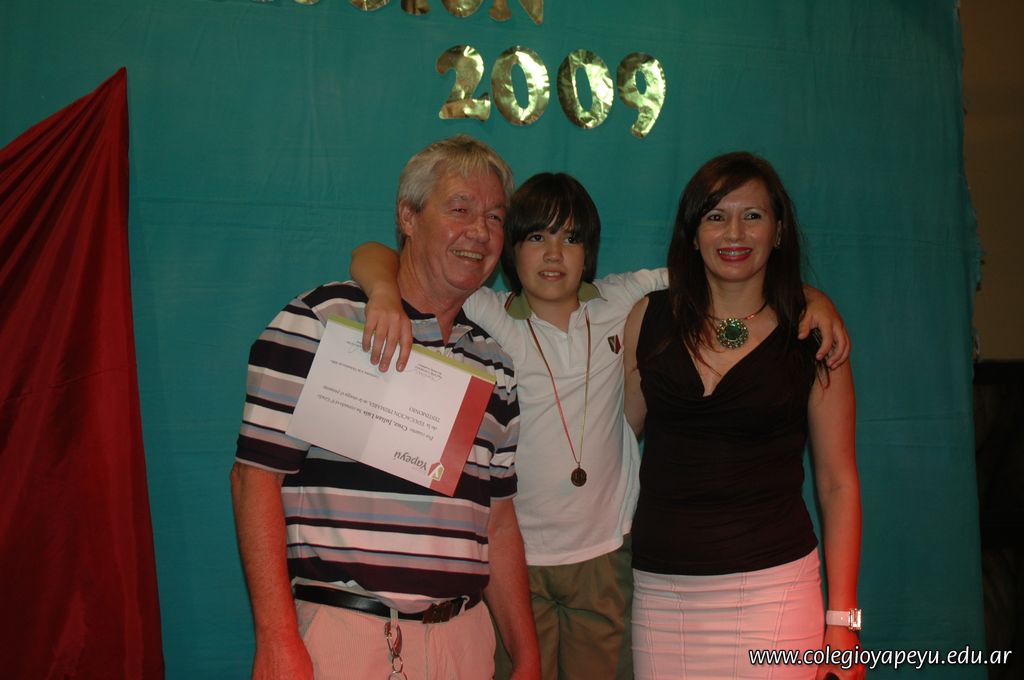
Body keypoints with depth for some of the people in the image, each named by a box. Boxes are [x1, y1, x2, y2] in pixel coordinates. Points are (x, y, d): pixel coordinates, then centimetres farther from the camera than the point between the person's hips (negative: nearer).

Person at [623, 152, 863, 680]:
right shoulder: (650, 319, 4)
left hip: (773, 584, -1)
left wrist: (843, 619, -1)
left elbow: (837, 482, 2)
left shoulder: (812, 336, 0)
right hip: (660, 590, 2)